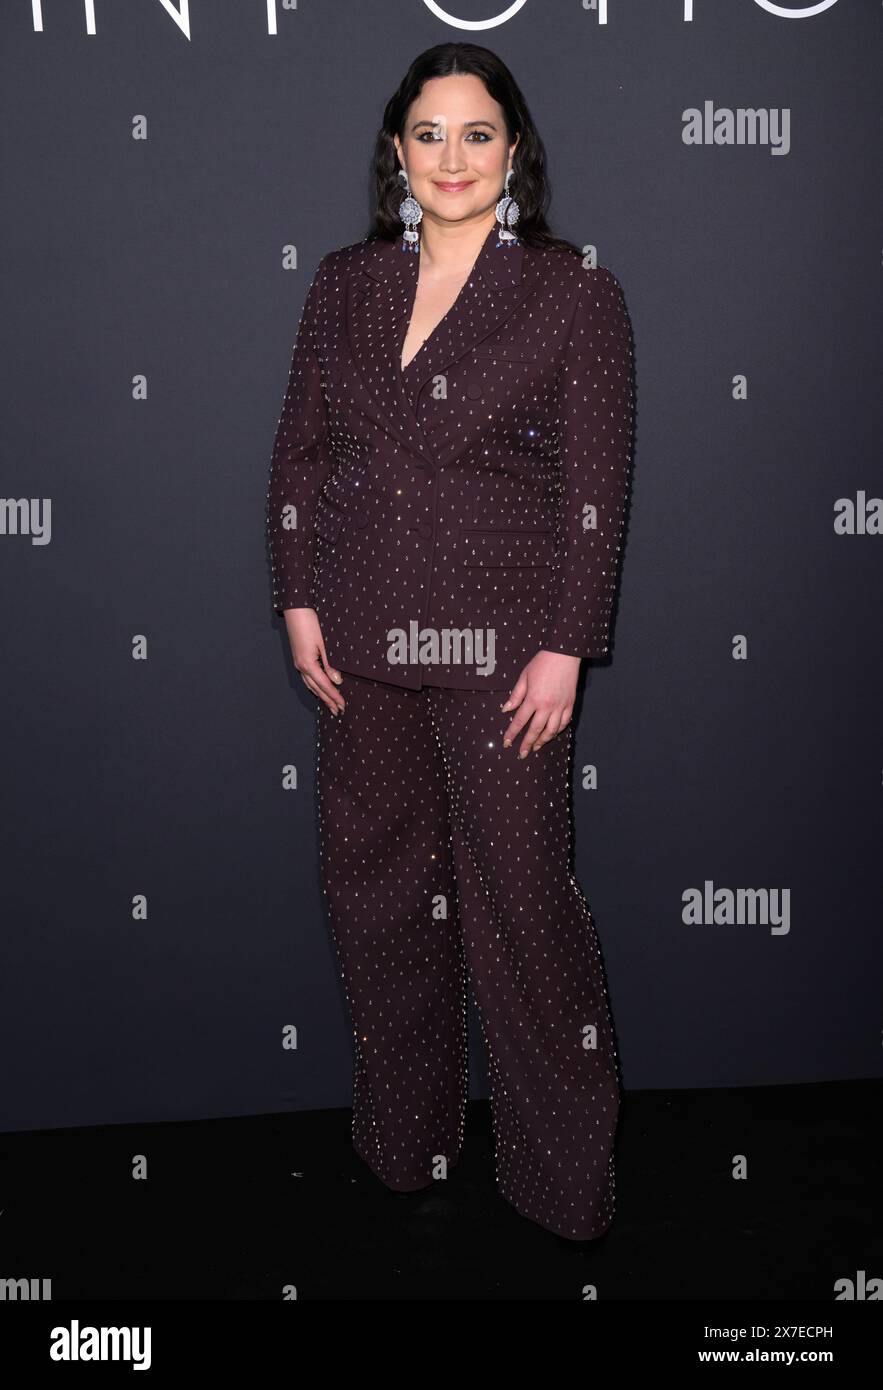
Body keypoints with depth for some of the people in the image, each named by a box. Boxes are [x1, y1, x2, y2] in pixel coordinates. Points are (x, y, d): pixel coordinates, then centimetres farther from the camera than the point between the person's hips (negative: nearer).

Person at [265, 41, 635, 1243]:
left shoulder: (574, 292, -3)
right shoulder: (345, 286, 9)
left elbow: (595, 486, -6)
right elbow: (297, 455, 11)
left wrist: (564, 650, -11)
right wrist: (299, 603, 3)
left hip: (501, 645, -4)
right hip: (360, 642, 5)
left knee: (519, 895, 0)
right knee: (375, 883, 12)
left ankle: (561, 1167, 21)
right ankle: (403, 1131, 33)